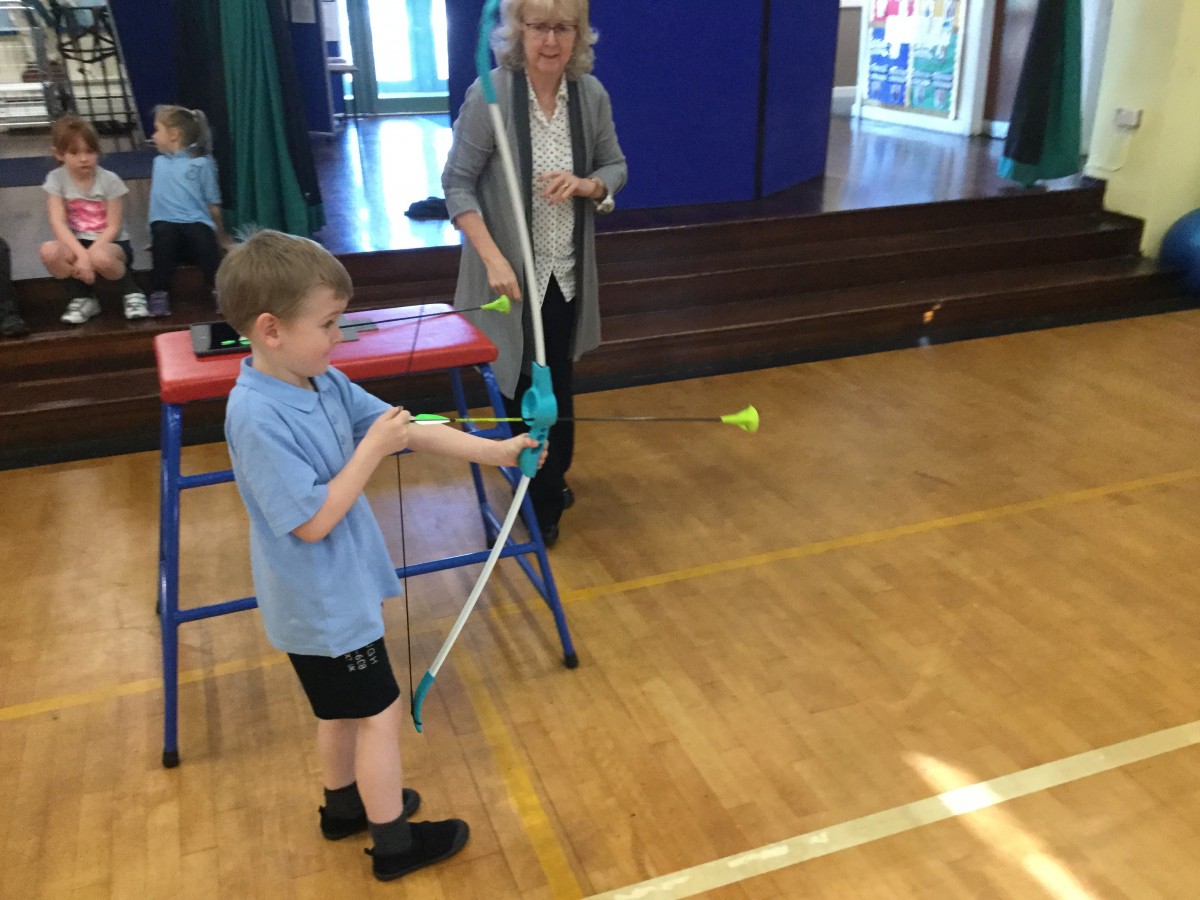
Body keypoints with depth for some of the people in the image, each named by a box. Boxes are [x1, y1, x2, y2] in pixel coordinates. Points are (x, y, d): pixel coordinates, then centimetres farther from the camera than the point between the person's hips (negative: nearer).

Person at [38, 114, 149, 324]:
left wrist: (89, 254, -23)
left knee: (100, 257, -39)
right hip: (76, 244, 3)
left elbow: (113, 227, -11)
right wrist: (81, 254, -30)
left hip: (111, 244, -3)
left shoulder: (109, 180, -10)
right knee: (48, 251, -30)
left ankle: (132, 294, -8)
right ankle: (83, 299, -5)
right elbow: (58, 223, -14)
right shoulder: (56, 179, -5)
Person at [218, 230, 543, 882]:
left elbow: (411, 432, 1)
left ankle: (345, 805, 47)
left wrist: (497, 451, -3)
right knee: (379, 712, 6)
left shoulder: (323, 382, -3)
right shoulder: (258, 417, -28)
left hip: (337, 589, 9)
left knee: (343, 706, 25)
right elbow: (312, 521, -28)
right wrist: (372, 449, -24)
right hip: (321, 602, -8)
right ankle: (394, 844, 24)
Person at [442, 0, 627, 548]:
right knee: (521, 386, 7)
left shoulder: (591, 94, -3)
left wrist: (584, 185, -15)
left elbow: (616, 168, 8)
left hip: (566, 273, 4)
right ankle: (540, 497, 26)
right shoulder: (490, 94, -15)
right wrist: (493, 257, -23)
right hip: (512, 273, -4)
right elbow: (457, 182, -13)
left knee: (558, 384, 16)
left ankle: (550, 481, 38)